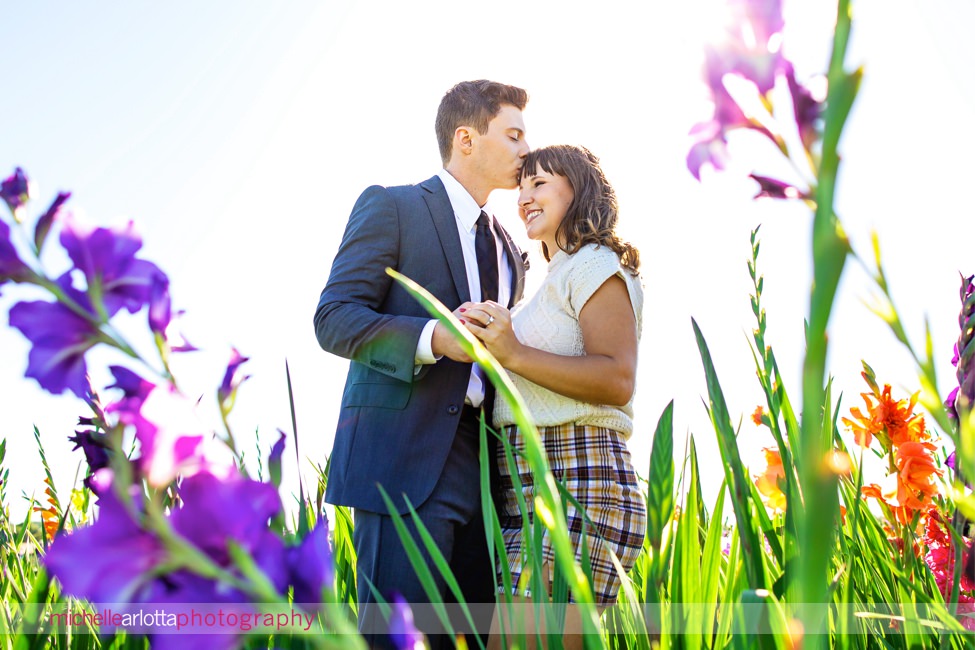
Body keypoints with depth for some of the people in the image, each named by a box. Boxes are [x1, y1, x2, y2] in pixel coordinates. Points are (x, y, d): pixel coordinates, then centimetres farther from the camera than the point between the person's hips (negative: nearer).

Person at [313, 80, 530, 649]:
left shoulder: (508, 250, 23)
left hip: (483, 467, 7)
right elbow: (333, 319, -7)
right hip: (405, 457, -6)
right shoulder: (391, 207, 3)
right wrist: (430, 338, -21)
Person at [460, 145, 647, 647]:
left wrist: (515, 354, -18)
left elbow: (617, 380, -15)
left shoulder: (594, 264, -1)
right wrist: (490, 344, 11)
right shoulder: (553, 281, 27)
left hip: (576, 481, -9)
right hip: (522, 488, 9)